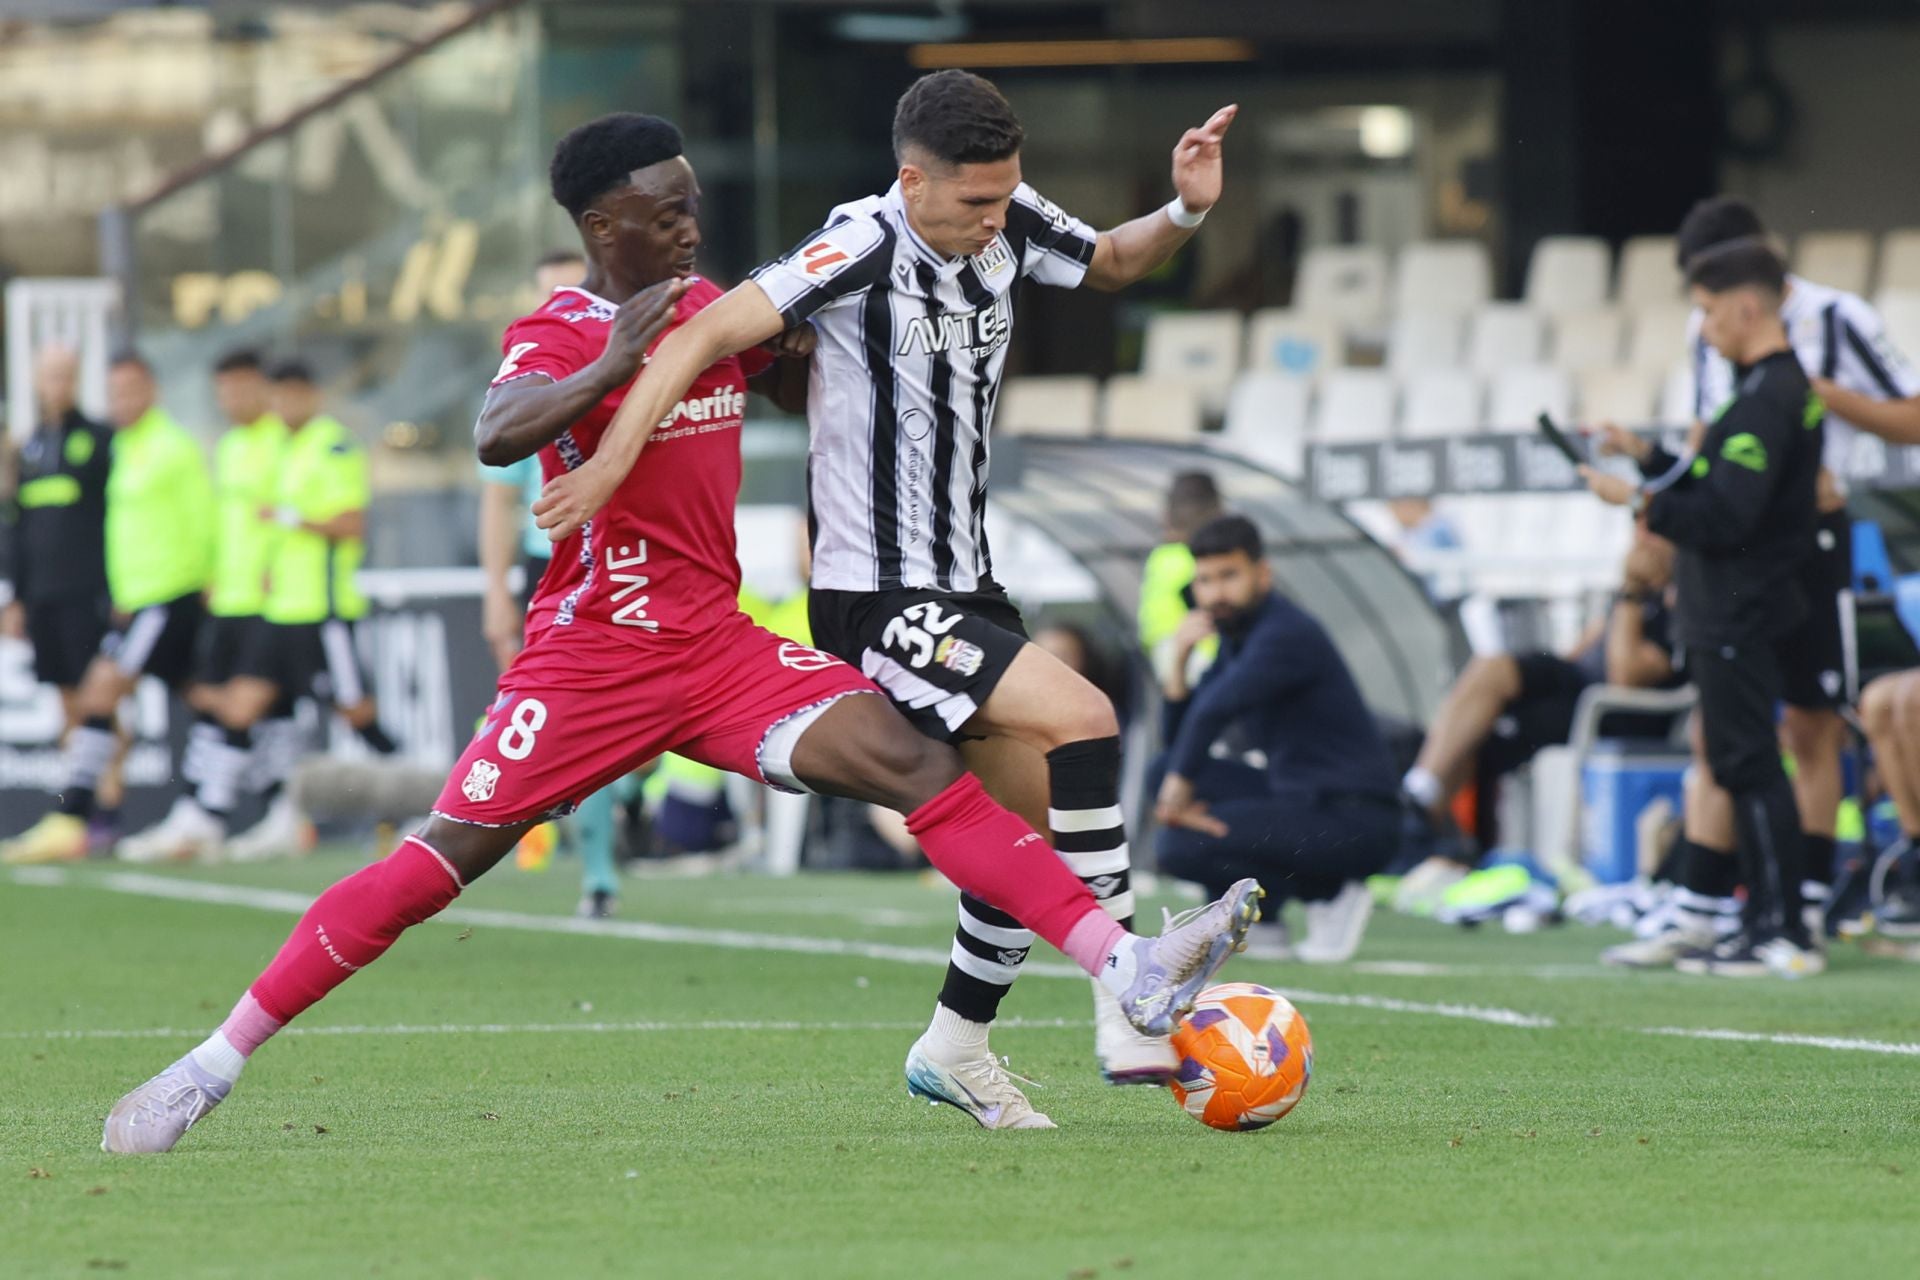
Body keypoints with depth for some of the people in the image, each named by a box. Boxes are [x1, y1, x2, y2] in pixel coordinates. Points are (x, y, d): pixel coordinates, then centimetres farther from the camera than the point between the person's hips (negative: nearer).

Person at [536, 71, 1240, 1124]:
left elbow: (1111, 263, 20)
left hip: (962, 589, 9)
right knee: (1082, 719, -22)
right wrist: (615, 458, -33)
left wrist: (1184, 212, 0)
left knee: (1037, 823, 10)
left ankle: (956, 1046, 26)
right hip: (876, 602, -9)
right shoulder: (864, 247, -20)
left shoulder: (1007, 224, 2)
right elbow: (708, 333, -24)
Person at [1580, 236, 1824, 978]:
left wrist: (1638, 500, -16)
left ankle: (1781, 934, -9)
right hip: (1742, 611, 10)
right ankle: (1769, 925, 17)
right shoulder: (1787, 388, 14)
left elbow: (1726, 517, -23)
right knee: (1748, 768, 13)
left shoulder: (1766, 401, -18)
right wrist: (1649, 458, 16)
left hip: (1740, 619, -10)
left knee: (1749, 767, -9)